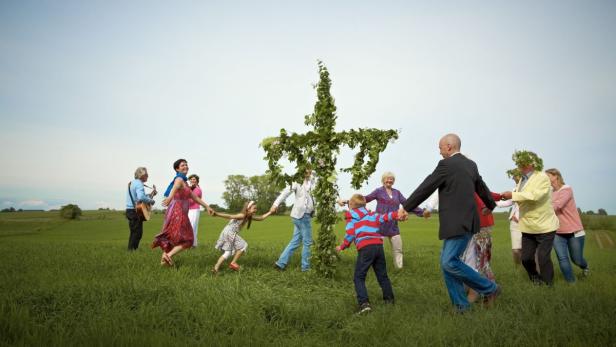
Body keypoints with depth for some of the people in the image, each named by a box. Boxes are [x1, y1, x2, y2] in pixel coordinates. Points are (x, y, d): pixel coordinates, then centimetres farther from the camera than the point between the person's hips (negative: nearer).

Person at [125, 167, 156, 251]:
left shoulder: (132, 183, 17)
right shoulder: (139, 184, -14)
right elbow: (141, 197, -30)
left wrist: (150, 195, 13)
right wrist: (151, 201, -16)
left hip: (130, 210, 10)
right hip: (135, 211, -10)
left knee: (133, 232, 15)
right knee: (137, 232, -5)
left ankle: (131, 249, 19)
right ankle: (132, 250, -4)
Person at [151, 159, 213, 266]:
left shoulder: (184, 182, 19)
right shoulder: (179, 179, -10)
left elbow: (195, 197, 24)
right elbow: (175, 188, -36)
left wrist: (207, 206, 23)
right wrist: (170, 197, -57)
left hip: (177, 213, 9)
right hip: (178, 212, -9)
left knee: (171, 238, 16)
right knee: (186, 239, -6)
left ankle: (164, 259, 22)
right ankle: (169, 255, -12)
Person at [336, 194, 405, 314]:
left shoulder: (351, 218, 10)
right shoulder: (371, 215, 20)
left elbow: (350, 235, 2)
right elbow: (383, 217, 7)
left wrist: (342, 247, 13)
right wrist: (397, 214, 5)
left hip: (365, 248, -5)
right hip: (378, 246, 5)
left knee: (359, 277, 1)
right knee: (382, 275, 21)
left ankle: (364, 303, -14)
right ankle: (389, 299, 28)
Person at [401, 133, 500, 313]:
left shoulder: (446, 164, -10)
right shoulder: (470, 164, 16)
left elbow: (426, 187, -8)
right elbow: (481, 187, 31)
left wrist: (406, 207, 1)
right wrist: (491, 205, 51)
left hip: (458, 223, -9)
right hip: (465, 221, 9)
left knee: (449, 262, -10)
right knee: (447, 261, 10)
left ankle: (490, 288, 2)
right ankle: (460, 305, 12)